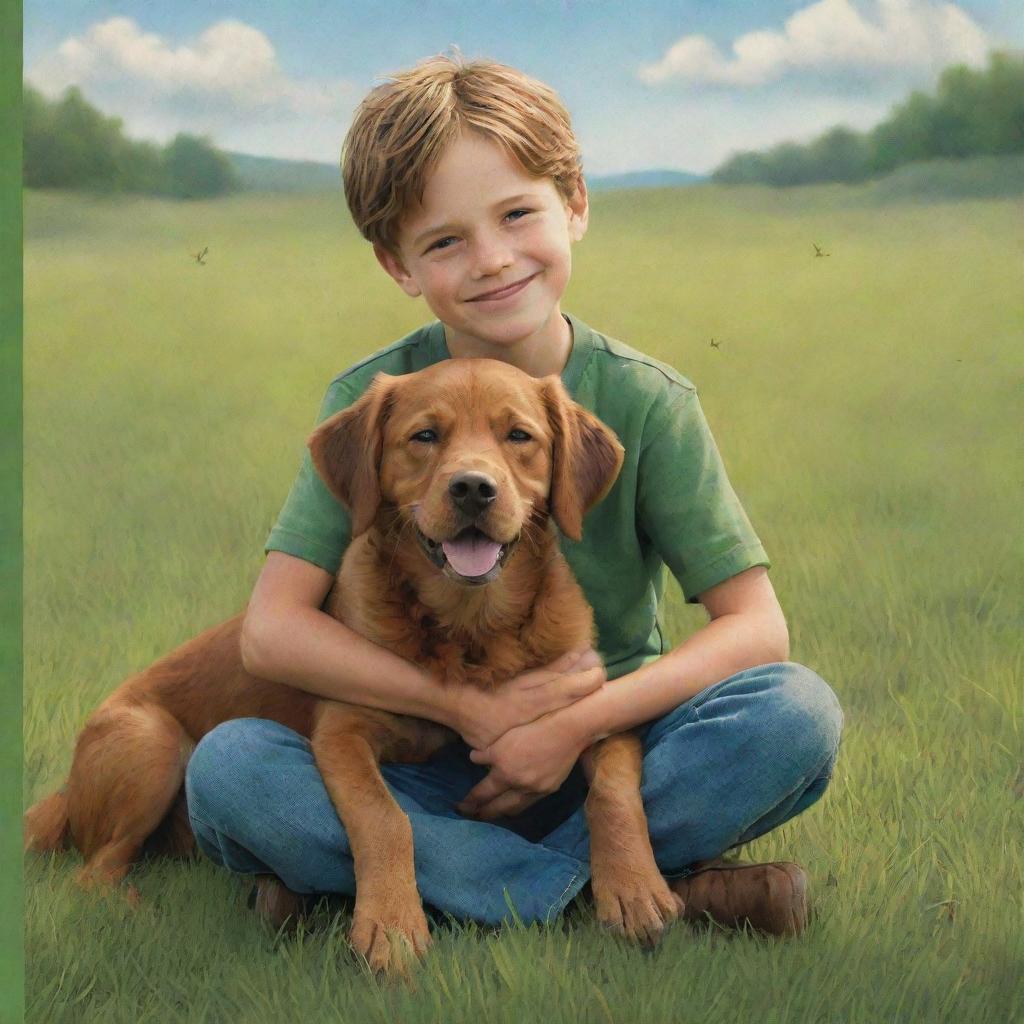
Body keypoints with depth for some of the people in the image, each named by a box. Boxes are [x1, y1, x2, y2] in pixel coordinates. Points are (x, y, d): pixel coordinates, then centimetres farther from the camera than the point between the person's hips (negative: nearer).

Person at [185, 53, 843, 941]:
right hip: (430, 765, 0)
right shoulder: (373, 400, -5)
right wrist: (473, 708, -21)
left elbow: (756, 628, -10)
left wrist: (576, 724, -21)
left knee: (799, 714, -27)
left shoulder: (646, 402, -6)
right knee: (226, 768, -28)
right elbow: (272, 630, -13)